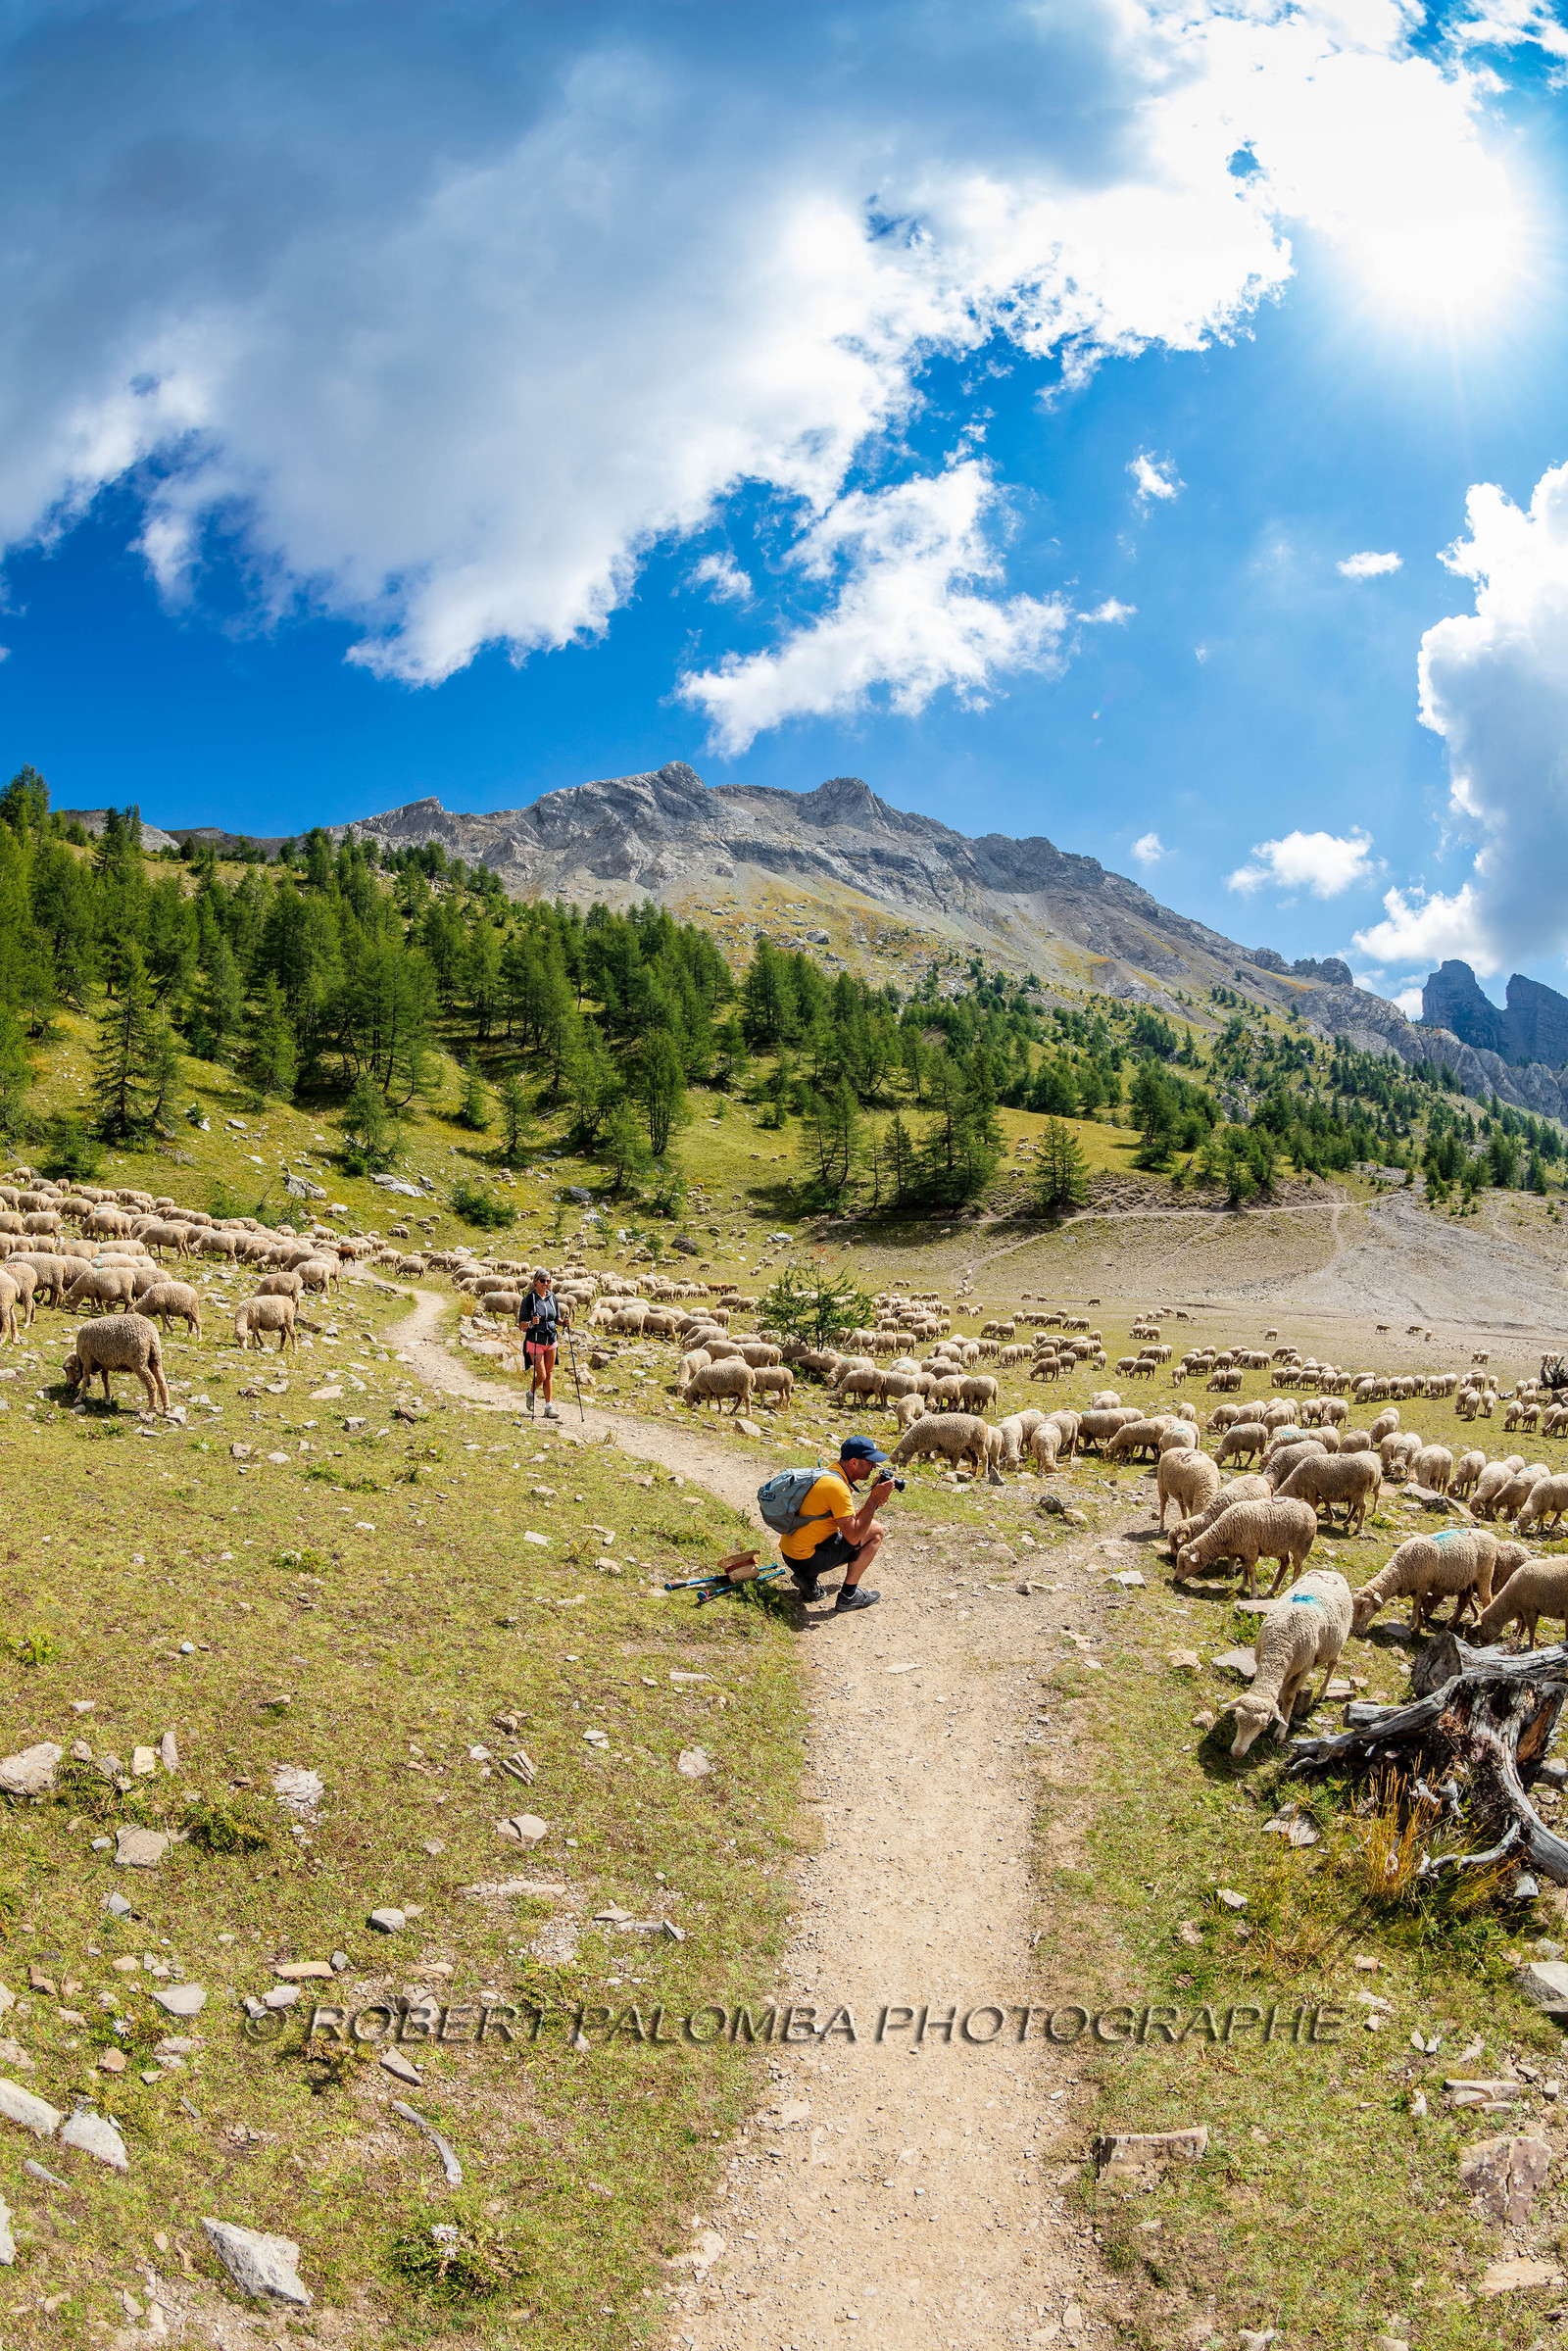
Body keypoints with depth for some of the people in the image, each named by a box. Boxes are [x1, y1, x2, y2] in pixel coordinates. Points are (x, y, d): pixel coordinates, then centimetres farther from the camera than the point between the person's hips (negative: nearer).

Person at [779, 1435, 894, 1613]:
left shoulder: (829, 1473, 10)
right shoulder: (837, 1486, -21)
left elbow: (853, 1522, 15)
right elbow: (853, 1537, -22)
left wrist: (875, 1496, 3)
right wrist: (875, 1499, -17)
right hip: (805, 1559, -10)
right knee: (876, 1530, -4)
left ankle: (808, 1578, 13)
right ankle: (848, 1595, 3)